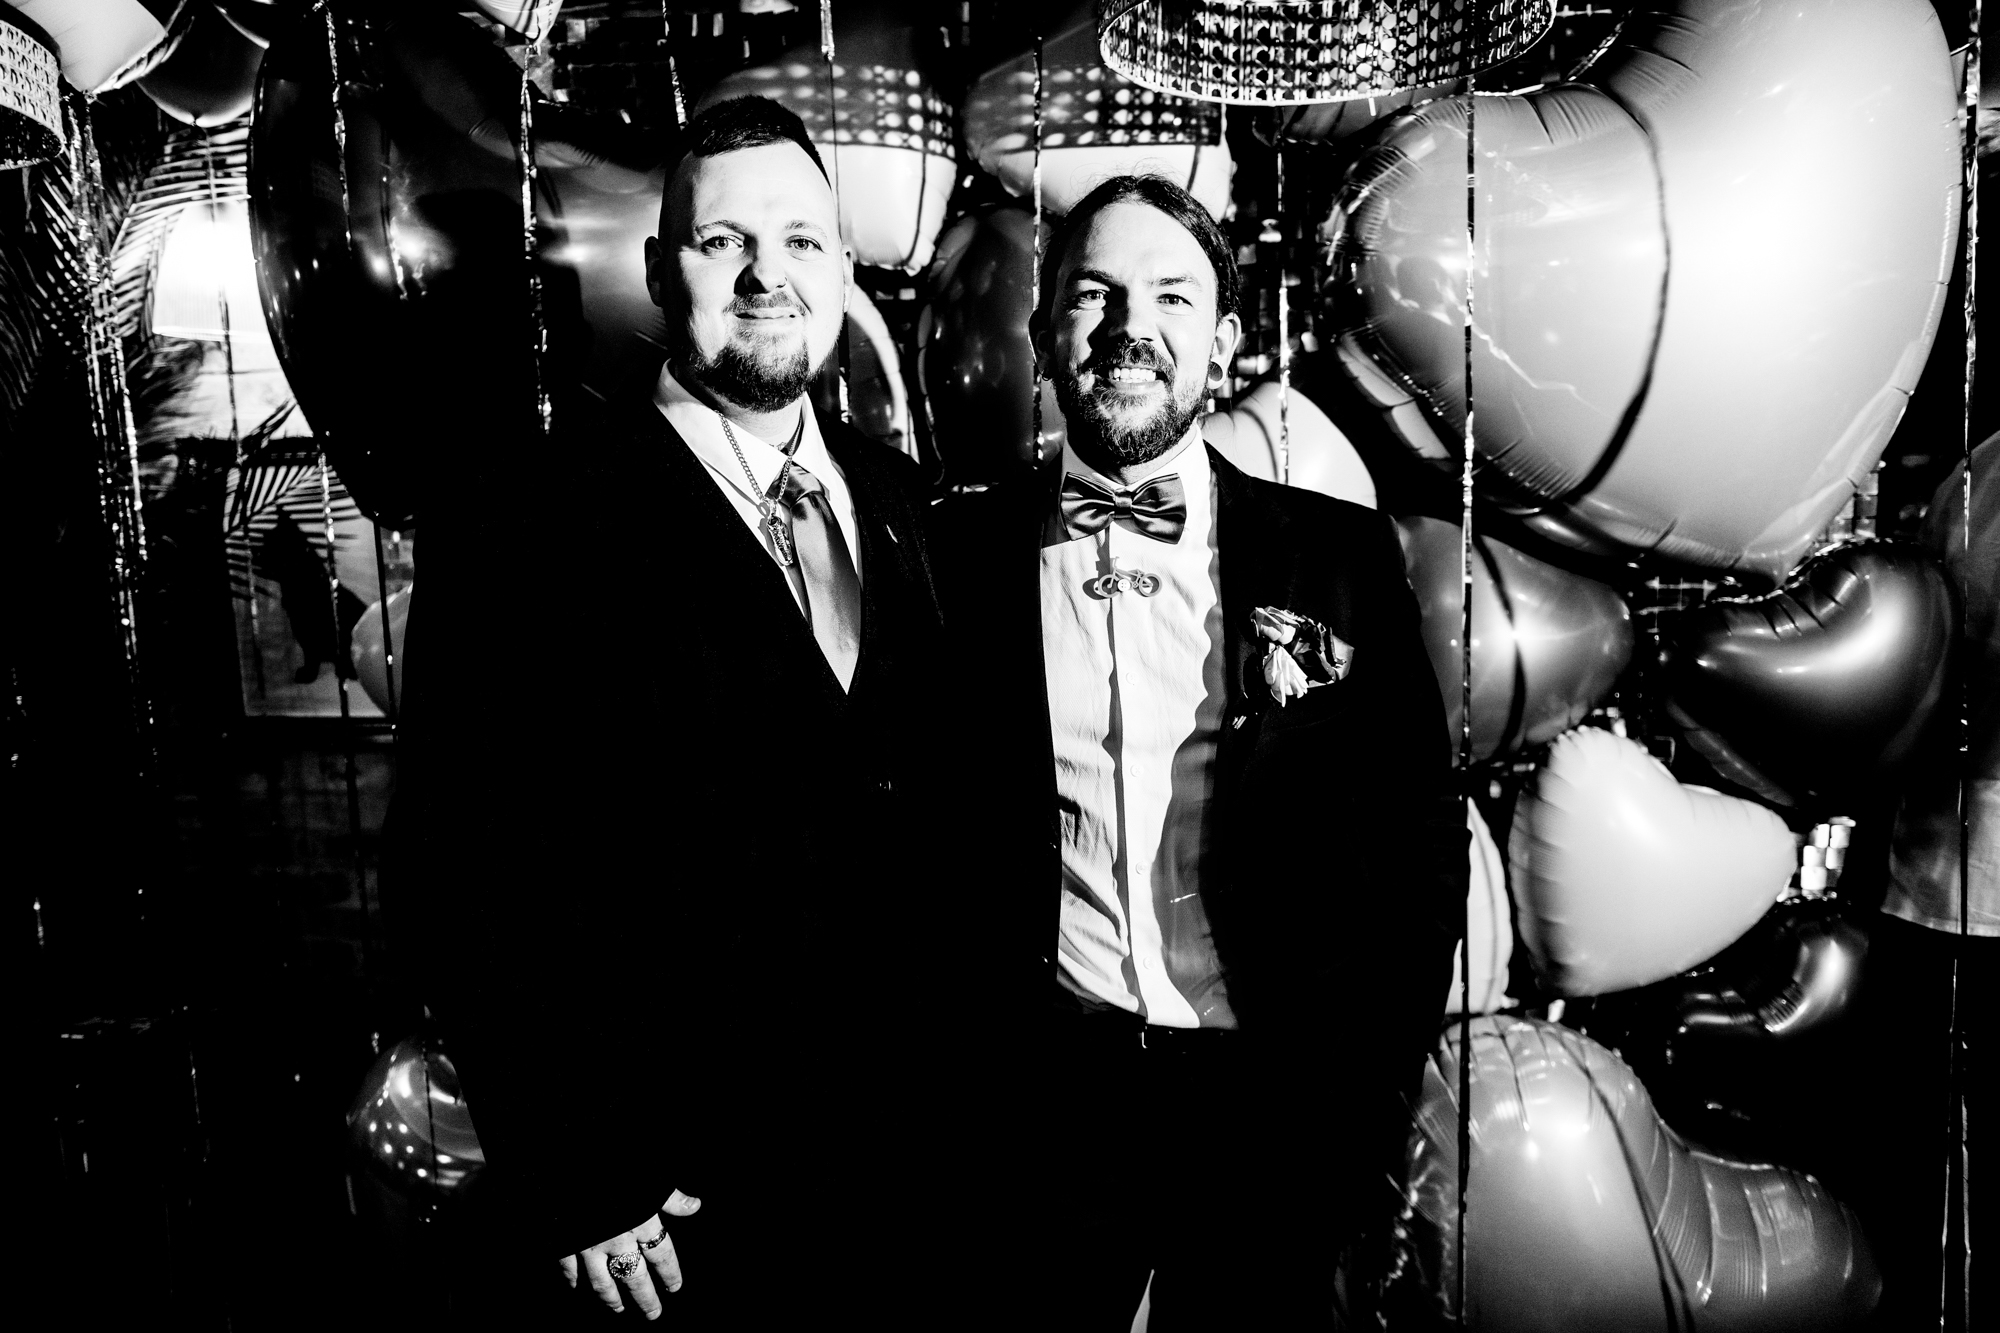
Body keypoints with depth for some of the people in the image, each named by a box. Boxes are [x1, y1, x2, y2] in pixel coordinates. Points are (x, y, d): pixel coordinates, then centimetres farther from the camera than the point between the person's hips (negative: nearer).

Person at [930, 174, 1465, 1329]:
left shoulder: (1344, 557, -1)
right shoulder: (960, 557, -2)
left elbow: (1422, 838, 1)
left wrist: (1375, 1098, -2)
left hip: (1275, 1104, 1)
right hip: (1034, 1098, 0)